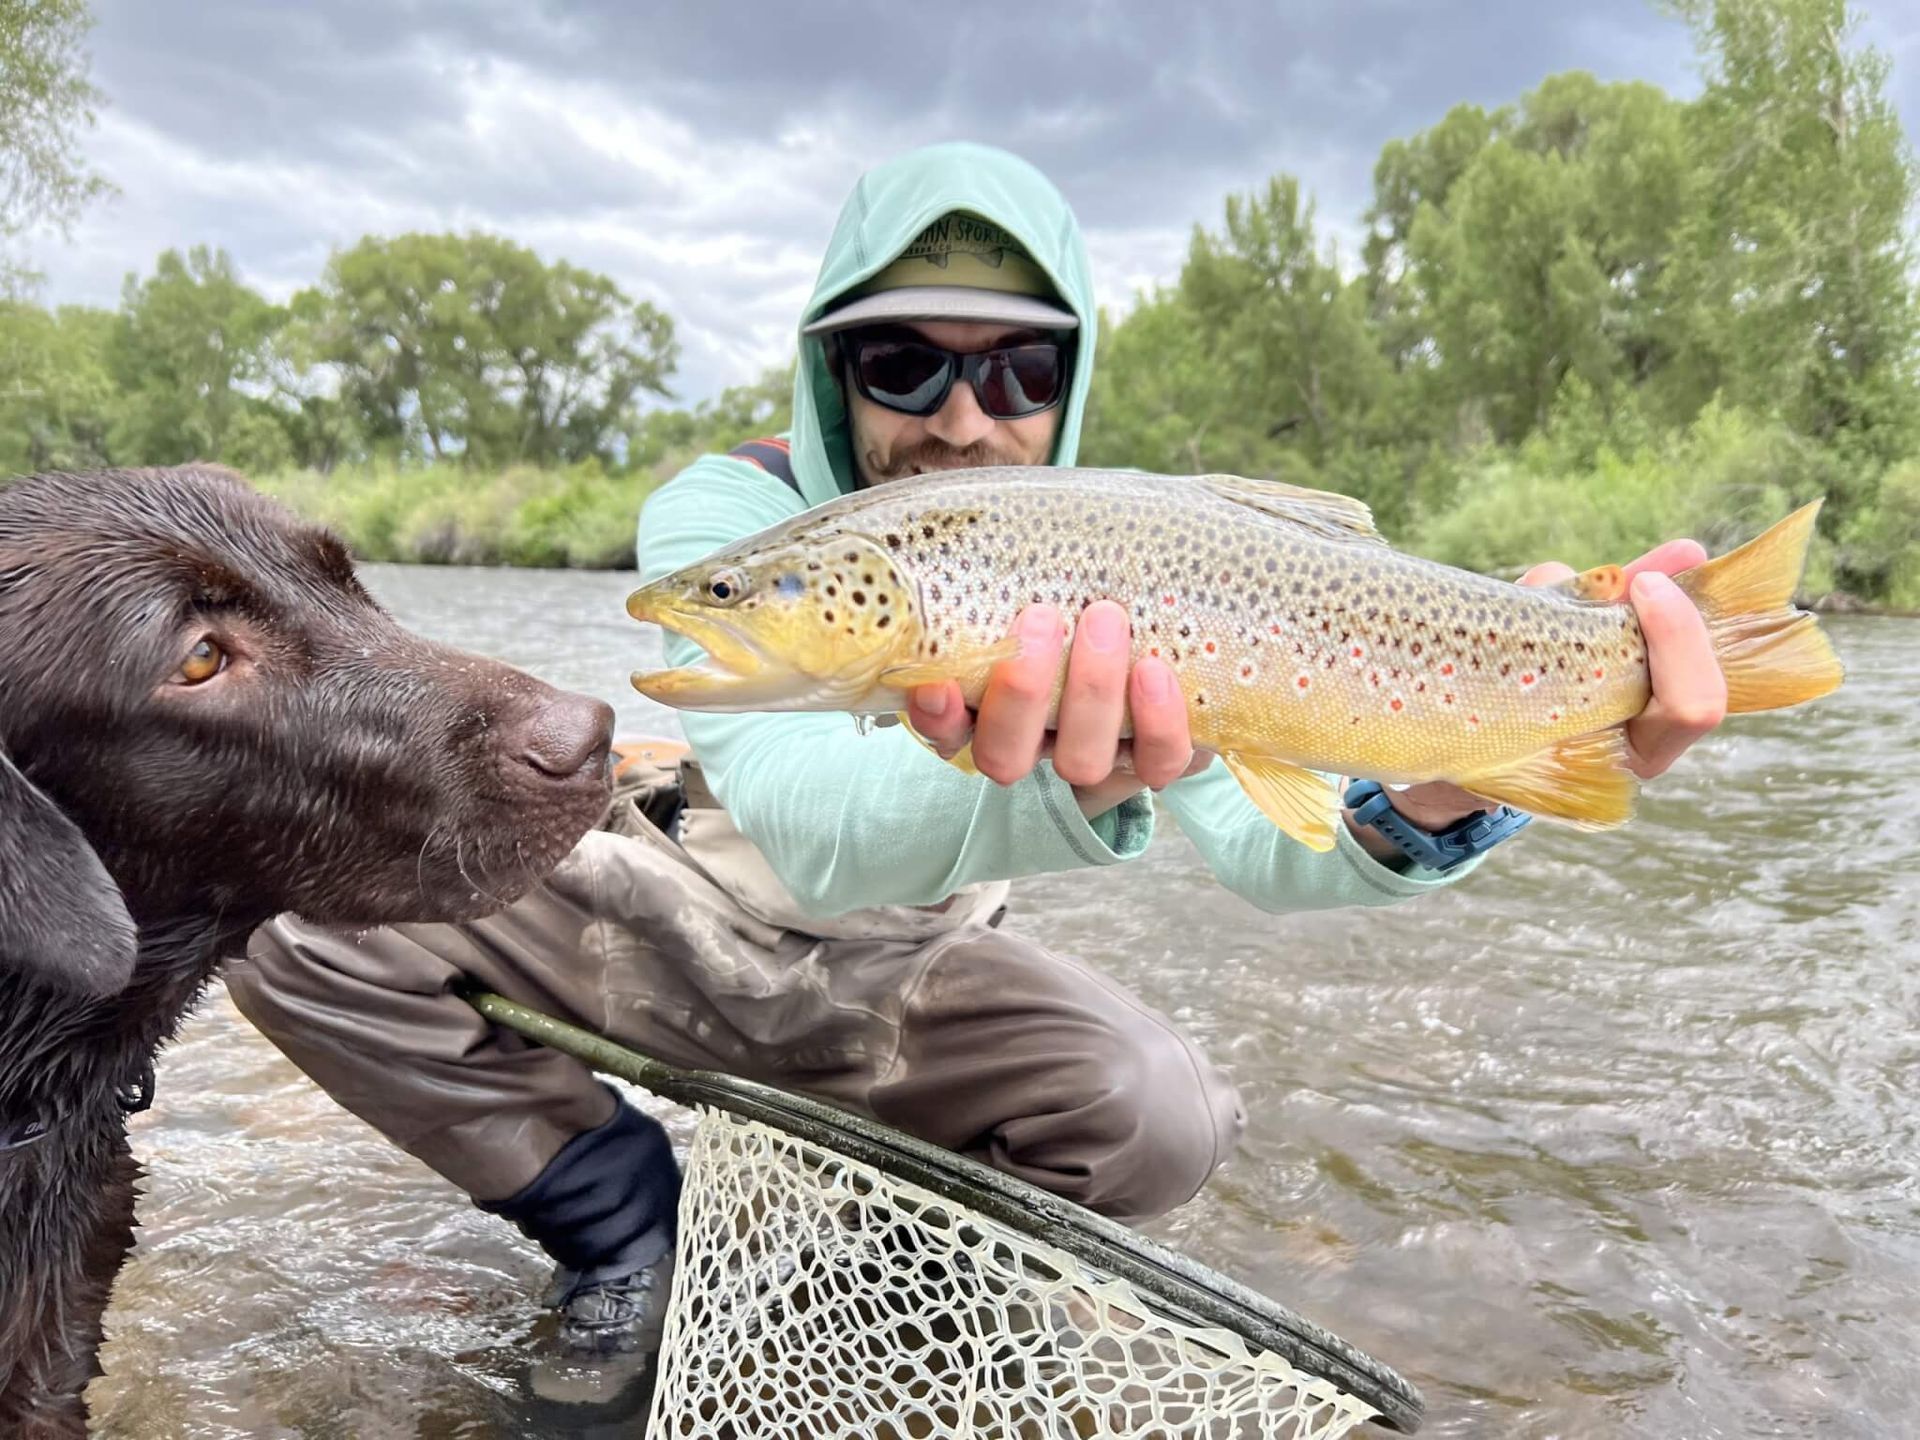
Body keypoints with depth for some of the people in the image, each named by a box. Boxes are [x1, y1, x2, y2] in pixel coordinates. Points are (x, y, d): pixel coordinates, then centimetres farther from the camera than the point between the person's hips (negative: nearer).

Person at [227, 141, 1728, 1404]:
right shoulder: (728, 513, -25)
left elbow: (1258, 842, -33)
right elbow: (815, 831, -44)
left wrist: (1421, 803, -57)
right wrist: (1050, 791, -66)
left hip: (908, 974, 2)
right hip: (685, 915, -1)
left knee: (1170, 1117, -26)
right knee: (302, 914, -21)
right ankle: (624, 1214, 0)